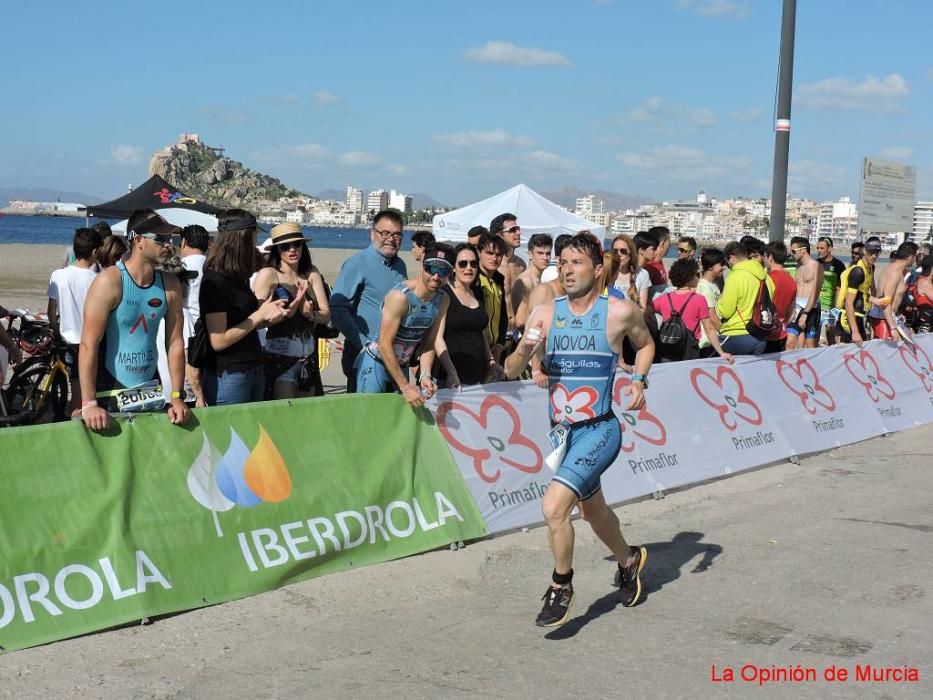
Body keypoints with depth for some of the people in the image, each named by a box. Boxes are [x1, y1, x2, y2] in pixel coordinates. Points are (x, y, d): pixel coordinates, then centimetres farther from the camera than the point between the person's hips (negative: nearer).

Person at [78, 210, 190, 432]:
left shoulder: (170, 285, 1)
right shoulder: (109, 281, -14)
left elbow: (175, 343, 4)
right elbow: (89, 345, -17)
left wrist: (177, 397, -2)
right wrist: (89, 404, -22)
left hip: (150, 391, 5)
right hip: (110, 394, -5)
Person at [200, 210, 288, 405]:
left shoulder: (238, 278, 10)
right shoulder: (214, 282, -15)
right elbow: (218, 341, -19)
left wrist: (269, 317, -1)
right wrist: (259, 315, -14)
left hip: (254, 372, 8)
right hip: (227, 375, -8)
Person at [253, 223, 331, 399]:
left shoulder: (311, 273, 8)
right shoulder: (268, 274, -7)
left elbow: (326, 315, 4)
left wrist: (311, 314, -17)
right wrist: (292, 307, -23)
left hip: (308, 360, 5)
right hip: (278, 358, -5)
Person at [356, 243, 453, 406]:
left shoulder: (443, 300, -3)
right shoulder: (401, 295, -24)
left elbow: (428, 342, 3)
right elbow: (384, 344, -24)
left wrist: (425, 375, -14)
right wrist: (405, 387, -25)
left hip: (402, 366, 7)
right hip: (376, 362, -7)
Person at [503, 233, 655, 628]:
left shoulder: (620, 312, -8)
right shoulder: (545, 314, -1)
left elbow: (646, 344, 13)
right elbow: (511, 371, -1)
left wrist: (639, 379, -4)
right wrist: (525, 351, -22)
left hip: (600, 430, -5)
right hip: (562, 432, 5)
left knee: (553, 506, -22)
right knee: (592, 510, 24)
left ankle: (561, 587, 1)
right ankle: (629, 560, 53)